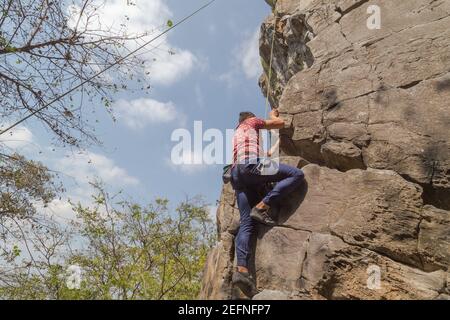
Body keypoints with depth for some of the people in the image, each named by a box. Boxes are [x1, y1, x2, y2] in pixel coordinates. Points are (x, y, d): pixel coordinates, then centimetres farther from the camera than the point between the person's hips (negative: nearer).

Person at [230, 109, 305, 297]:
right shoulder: (251, 122, 23)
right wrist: (273, 115, 45)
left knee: (246, 223, -6)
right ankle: (263, 206, -20)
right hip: (250, 164, -7)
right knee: (297, 174, -7)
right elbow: (280, 123, 24)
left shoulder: (235, 135, 42)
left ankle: (241, 269, -24)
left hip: (236, 175, 7)